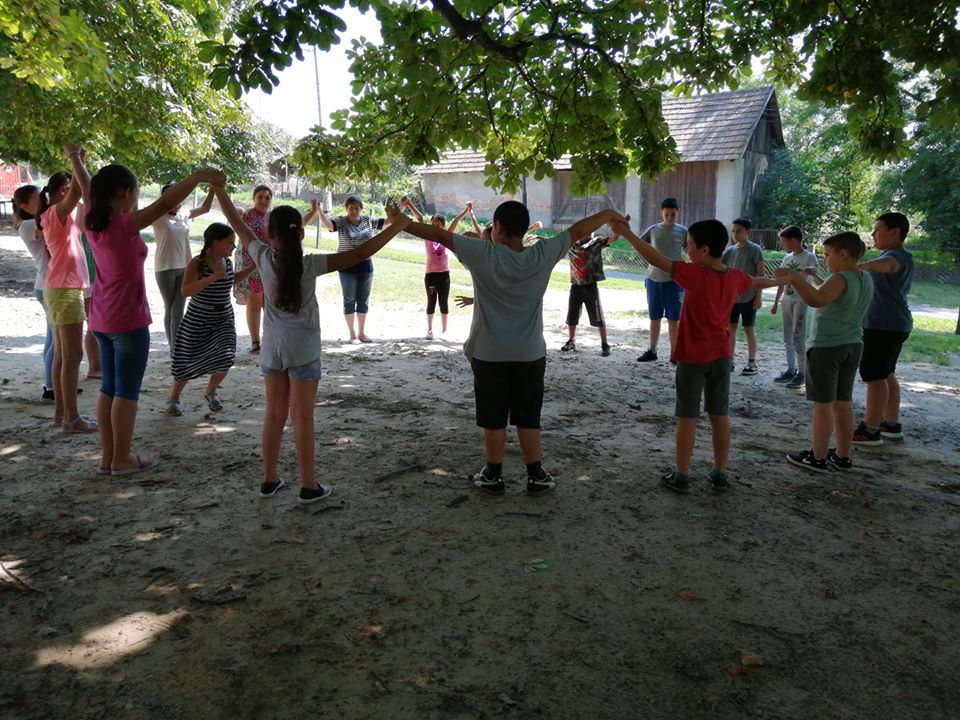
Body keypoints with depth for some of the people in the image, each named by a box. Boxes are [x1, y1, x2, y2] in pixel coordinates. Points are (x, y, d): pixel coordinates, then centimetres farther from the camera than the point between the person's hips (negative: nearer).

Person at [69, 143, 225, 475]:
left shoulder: (93, 222, 2)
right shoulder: (125, 225, -19)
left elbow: (88, 190, 21)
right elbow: (165, 203, -31)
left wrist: (75, 158, 40)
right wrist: (199, 176, -37)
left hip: (102, 319, 8)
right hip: (128, 320, -8)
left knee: (109, 387, 14)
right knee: (127, 390, 1)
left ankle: (107, 456, 21)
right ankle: (122, 459, 9)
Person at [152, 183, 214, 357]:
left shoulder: (184, 216, 7)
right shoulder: (158, 218, -6)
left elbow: (205, 208, 10)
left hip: (184, 268, 4)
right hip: (165, 269, -4)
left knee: (178, 310, 6)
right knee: (169, 309, 6)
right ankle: (173, 348, 16)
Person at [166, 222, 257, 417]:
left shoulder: (227, 262, 0)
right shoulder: (197, 264, -18)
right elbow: (185, 291, -27)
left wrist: (252, 267, 11)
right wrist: (213, 277, -34)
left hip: (223, 320, 5)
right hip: (198, 322, -4)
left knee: (225, 359, -9)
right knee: (187, 362, 6)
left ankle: (211, 392, 20)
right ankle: (174, 399, 29)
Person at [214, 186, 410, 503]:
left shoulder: (264, 258, -6)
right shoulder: (310, 265, -15)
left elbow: (237, 223, 5)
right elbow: (359, 254, -21)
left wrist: (219, 189, 17)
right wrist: (395, 226, -20)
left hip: (272, 344, 4)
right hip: (302, 346, -4)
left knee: (274, 414, 14)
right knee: (302, 418, 2)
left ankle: (269, 479, 22)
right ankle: (309, 485, 10)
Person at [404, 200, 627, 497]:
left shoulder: (483, 254, -13)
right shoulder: (543, 255, -7)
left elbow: (440, 235, -9)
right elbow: (578, 230, 6)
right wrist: (609, 214, 20)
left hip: (489, 354, -2)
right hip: (530, 354, 2)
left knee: (493, 419, 10)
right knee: (528, 418, 12)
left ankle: (493, 476, 20)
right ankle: (536, 476, 19)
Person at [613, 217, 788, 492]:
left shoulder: (694, 274, -19)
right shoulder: (735, 276, 2)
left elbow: (656, 259, -24)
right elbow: (758, 282, 23)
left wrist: (626, 233, -21)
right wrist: (781, 280, 45)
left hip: (693, 357, -5)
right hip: (721, 355, 6)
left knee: (687, 417, 3)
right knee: (720, 415, 12)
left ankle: (681, 475, 10)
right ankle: (720, 473, 21)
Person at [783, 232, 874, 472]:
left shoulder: (840, 279, -18)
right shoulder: (866, 279, 8)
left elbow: (816, 300, -37)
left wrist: (795, 277, -38)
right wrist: (812, 278, 23)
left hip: (827, 347, -8)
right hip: (853, 345, 8)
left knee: (823, 403, -1)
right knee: (843, 402, 14)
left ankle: (818, 457, 6)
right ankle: (842, 456, 22)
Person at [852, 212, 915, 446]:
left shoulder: (896, 256, -18)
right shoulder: (903, 258, 18)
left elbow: (886, 264, -44)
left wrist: (858, 266, -63)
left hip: (884, 326, -11)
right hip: (893, 325, 11)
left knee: (875, 376, -7)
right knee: (886, 374, 17)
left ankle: (870, 430, -4)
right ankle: (891, 424, 24)